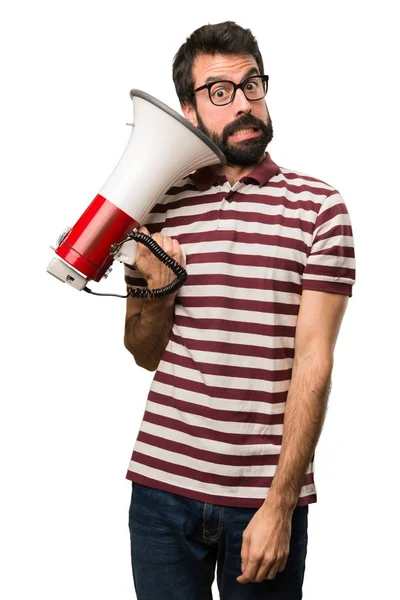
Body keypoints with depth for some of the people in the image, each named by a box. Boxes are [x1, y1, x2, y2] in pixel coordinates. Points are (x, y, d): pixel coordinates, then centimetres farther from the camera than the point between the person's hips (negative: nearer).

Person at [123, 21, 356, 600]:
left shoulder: (317, 206, -3)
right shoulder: (160, 208, 7)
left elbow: (313, 361, -8)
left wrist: (279, 504, -13)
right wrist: (154, 292, -5)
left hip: (265, 492, -2)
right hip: (163, 483, 3)